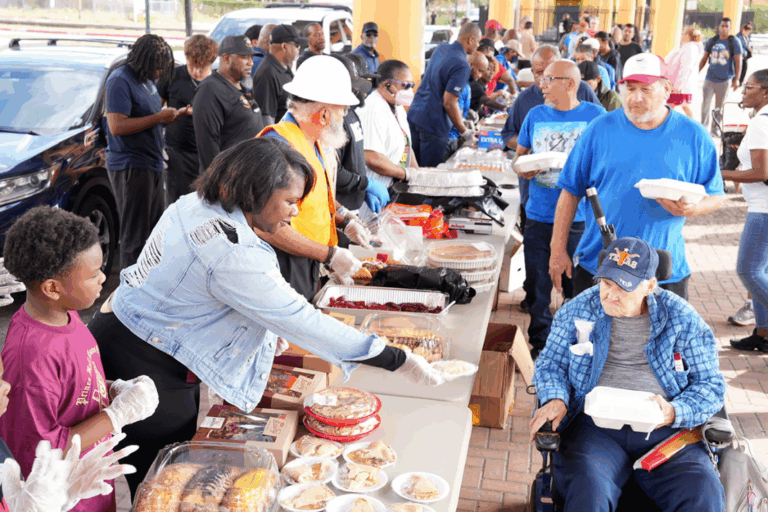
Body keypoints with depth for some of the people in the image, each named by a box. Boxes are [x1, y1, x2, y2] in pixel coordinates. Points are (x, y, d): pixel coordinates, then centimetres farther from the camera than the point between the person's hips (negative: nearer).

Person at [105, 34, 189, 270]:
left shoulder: (147, 79, 16)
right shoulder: (120, 81, -13)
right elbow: (117, 126, -23)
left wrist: (176, 114, 9)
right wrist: (158, 117, -20)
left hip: (151, 165, 10)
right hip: (130, 168, -10)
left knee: (155, 230, 13)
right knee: (135, 235, -4)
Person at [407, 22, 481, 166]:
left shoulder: (440, 49, 10)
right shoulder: (462, 65, -17)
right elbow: (449, 103, -20)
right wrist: (464, 131, -10)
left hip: (414, 115, 9)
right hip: (433, 124, -8)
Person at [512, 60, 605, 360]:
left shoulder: (595, 115, 0)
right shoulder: (535, 115, 9)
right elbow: (519, 155, 17)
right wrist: (522, 168, -6)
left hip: (580, 217, -2)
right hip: (538, 215, 3)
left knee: (578, 286, 4)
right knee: (538, 285, 8)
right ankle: (540, 344, 23)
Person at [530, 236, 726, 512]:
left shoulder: (682, 319, 6)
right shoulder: (577, 310, 9)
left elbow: (711, 384, 9)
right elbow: (550, 364, 17)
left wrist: (674, 413, -11)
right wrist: (555, 399, -6)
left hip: (665, 431, 1)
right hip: (594, 426, 0)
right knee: (587, 490, -32)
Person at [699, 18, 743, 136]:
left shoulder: (734, 42, -2)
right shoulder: (712, 41, 7)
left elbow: (738, 62, -3)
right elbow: (704, 59, 13)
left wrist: (736, 79, -9)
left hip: (725, 80, -2)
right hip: (710, 79, 2)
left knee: (719, 108, 6)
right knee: (705, 104, -6)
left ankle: (713, 130, 17)